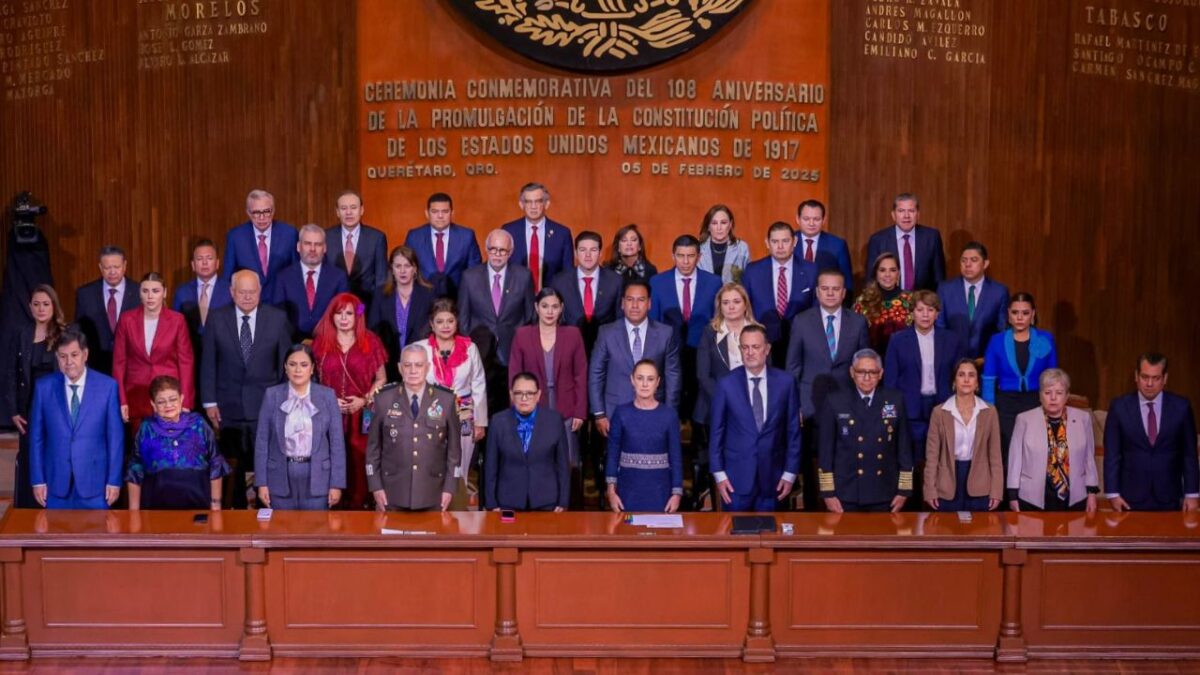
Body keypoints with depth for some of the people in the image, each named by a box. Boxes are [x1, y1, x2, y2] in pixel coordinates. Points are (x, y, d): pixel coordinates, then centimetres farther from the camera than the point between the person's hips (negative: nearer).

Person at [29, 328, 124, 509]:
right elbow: (36, 436, 5)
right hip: (56, 483, 1)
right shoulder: (44, 387, 1)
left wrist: (114, 480, -3)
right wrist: (38, 480, 2)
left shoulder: (107, 386, -4)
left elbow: (115, 437, -1)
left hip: (94, 482, -1)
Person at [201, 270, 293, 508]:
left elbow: (285, 362, 3)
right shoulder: (216, 319, 0)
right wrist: (209, 402, -1)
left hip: (266, 406, -1)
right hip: (229, 406, 1)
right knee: (232, 467, 8)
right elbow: (208, 363, 3)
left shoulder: (277, 318, -1)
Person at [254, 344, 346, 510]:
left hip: (316, 476, 0)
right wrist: (262, 482, -2)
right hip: (281, 476, 0)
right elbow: (262, 440, 3)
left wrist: (336, 483, -4)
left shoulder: (327, 396, 1)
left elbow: (337, 441, 1)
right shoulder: (272, 395, 2)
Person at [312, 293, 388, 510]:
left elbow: (381, 379, 9)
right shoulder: (320, 342, 7)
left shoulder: (370, 341, 4)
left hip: (361, 415, -1)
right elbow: (312, 379, 10)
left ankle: (357, 506, 8)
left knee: (358, 461, -2)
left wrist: (365, 400, -7)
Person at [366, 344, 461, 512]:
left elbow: (454, 446, 4)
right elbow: (373, 446, 5)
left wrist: (449, 487, 0)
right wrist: (376, 486, 0)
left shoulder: (446, 401, 0)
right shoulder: (384, 400, 1)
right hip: (392, 493, 0)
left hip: (432, 494, 0)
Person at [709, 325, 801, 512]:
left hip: (772, 476, 1)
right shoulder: (727, 384, -5)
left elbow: (793, 429, 3)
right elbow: (717, 431, 1)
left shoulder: (785, 382, -2)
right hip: (736, 475, -1)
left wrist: (790, 473, 2)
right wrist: (719, 474, -2)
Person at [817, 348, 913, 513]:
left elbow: (904, 446, 6)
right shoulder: (835, 402, -2)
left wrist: (904, 490, 5)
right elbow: (825, 449, -1)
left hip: (883, 496, 1)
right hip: (846, 495, -1)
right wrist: (828, 493, -3)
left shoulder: (895, 401, 2)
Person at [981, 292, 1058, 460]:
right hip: (1006, 406, 0)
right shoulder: (997, 341, -1)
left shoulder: (1046, 340, 1)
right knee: (1008, 455, 3)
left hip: (1037, 405, 0)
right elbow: (988, 381, 1)